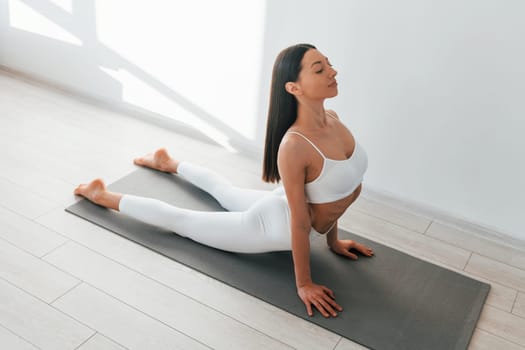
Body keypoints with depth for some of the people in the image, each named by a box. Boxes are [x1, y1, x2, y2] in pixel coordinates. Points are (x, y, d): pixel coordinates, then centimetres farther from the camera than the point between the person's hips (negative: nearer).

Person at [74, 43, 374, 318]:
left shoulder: (333, 119, -14)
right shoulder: (294, 146, -39)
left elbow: (338, 191, 1)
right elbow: (299, 222, -30)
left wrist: (332, 238, 8)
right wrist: (304, 284, -19)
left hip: (291, 205, 7)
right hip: (275, 225, -7)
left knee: (225, 192, 34)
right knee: (180, 220, 11)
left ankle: (168, 162, 59)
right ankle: (101, 195, 30)